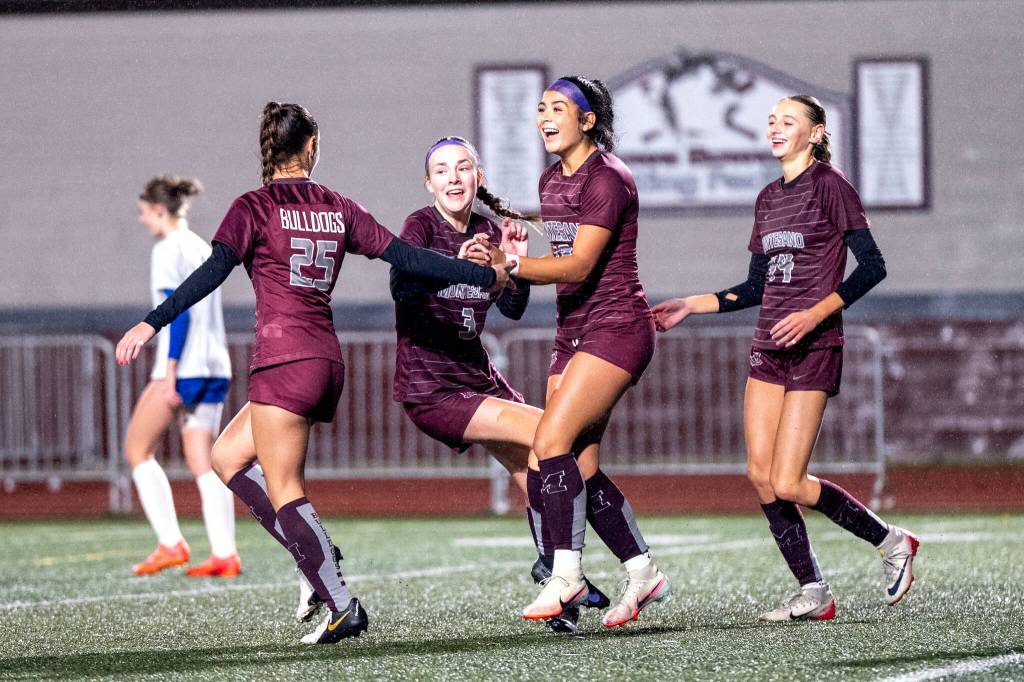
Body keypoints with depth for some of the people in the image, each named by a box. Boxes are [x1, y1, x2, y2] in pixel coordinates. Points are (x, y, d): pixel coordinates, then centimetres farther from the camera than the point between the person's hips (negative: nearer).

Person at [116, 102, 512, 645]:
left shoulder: (255, 207, -2)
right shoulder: (338, 209, 12)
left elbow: (212, 273, -13)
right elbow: (408, 258, 11)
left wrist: (153, 322, -15)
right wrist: (487, 275, 22)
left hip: (284, 360, -7)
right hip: (328, 360, 7)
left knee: (283, 489, -5)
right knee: (227, 456, 20)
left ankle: (342, 607, -11)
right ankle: (318, 555, 10)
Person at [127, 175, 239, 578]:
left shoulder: (168, 250, -8)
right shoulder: (203, 249, 17)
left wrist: (169, 371, -19)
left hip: (182, 366, -8)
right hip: (215, 368, 8)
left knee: (137, 449, 4)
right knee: (203, 463, 6)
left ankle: (170, 544, -4)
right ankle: (224, 554, -3)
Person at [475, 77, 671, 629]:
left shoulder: (606, 178, -15)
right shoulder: (552, 180, 12)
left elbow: (580, 265, -24)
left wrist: (511, 265, -34)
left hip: (616, 328, -9)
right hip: (574, 332, 9)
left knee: (551, 442, -18)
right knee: (581, 468, 3)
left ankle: (566, 575, -15)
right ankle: (643, 574, 12)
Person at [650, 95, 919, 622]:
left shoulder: (829, 186, -7)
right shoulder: (768, 198, 15)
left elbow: (872, 266, -11)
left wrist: (816, 313, -20)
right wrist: (690, 307, 15)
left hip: (813, 348, -8)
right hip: (769, 347, 8)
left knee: (787, 484, -12)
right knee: (760, 473, -3)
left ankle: (892, 541, 7)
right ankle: (813, 593, 4)